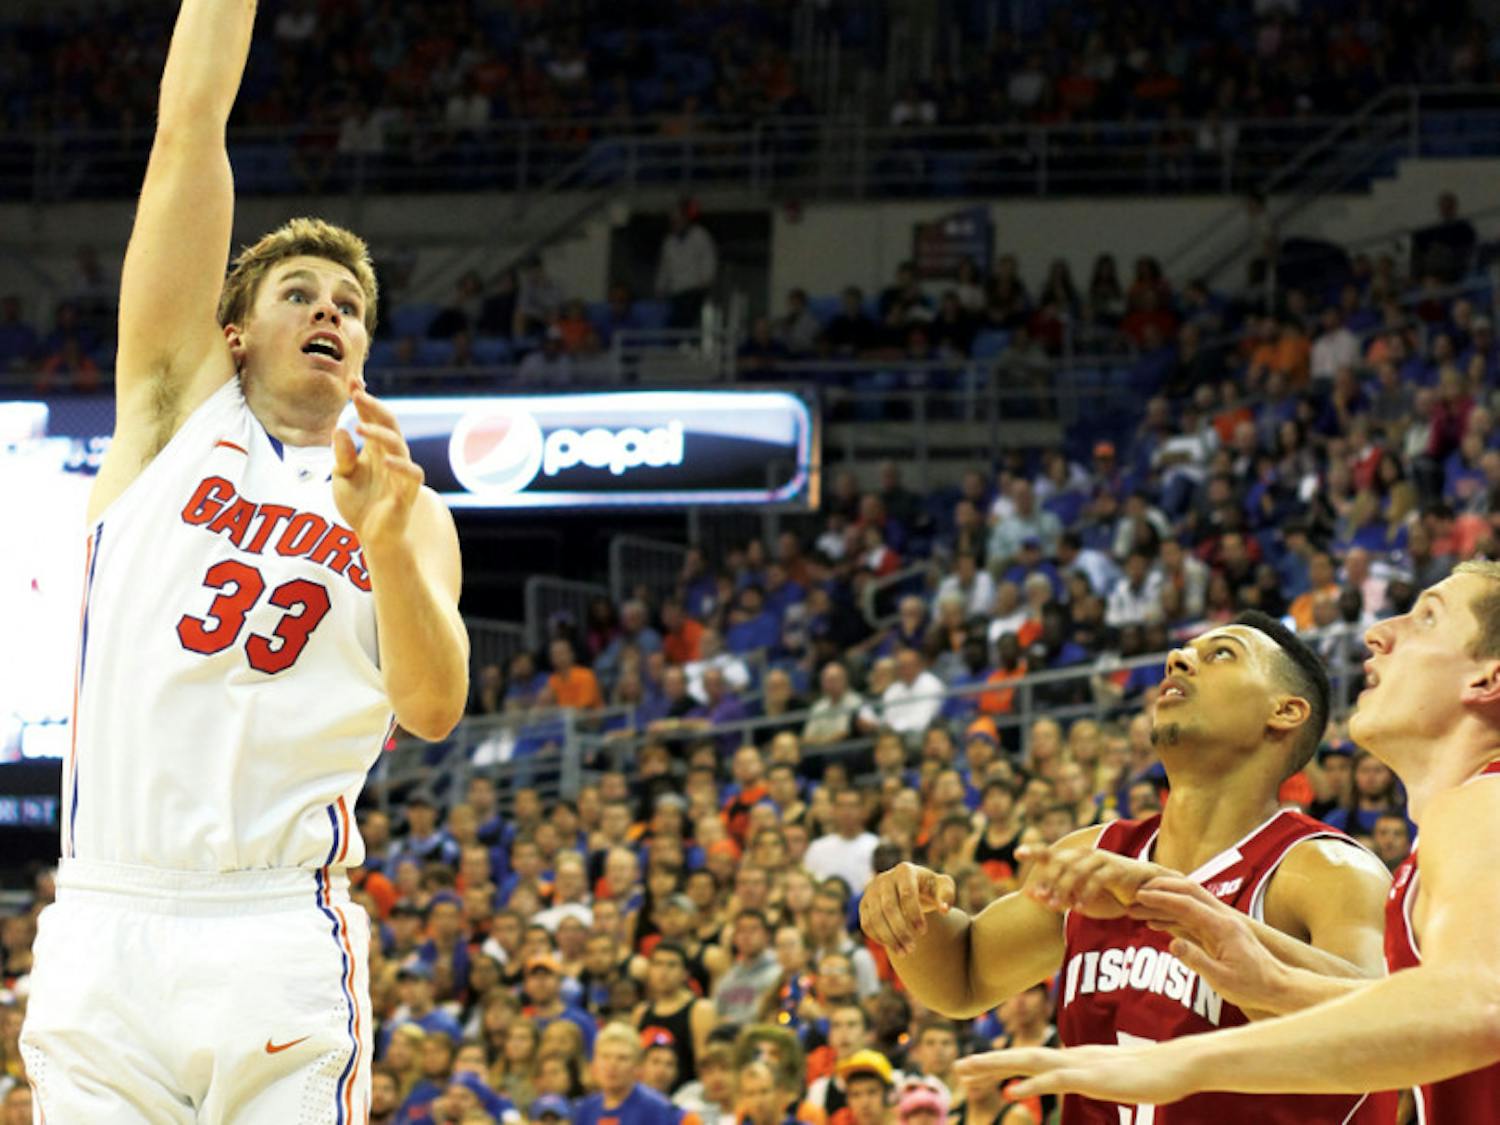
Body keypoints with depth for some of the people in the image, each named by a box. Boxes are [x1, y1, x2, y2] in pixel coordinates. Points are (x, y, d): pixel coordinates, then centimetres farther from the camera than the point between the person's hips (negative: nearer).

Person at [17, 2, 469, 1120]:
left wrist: (387, 542, -19)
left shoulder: (409, 507, 14)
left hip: (279, 942, 0)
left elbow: (435, 709, -4)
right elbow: (187, 131, 10)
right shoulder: (177, 408, 15)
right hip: (104, 932, 1)